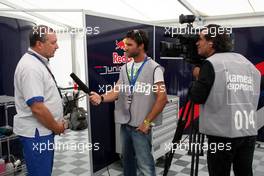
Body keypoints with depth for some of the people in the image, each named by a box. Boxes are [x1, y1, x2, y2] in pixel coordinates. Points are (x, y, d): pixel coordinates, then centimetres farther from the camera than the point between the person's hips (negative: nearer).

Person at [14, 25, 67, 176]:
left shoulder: (39, 62, 10)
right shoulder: (31, 66, -23)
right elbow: (37, 107, -28)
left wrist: (58, 123, 13)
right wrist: (56, 127, -14)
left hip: (43, 129, 10)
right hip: (36, 132, -10)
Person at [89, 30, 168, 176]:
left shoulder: (154, 68, -9)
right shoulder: (125, 68, 10)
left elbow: (162, 98, -14)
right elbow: (117, 91, 5)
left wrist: (147, 121, -15)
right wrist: (102, 98, -15)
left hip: (140, 126, -6)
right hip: (124, 124, 6)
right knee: (127, 160, 20)